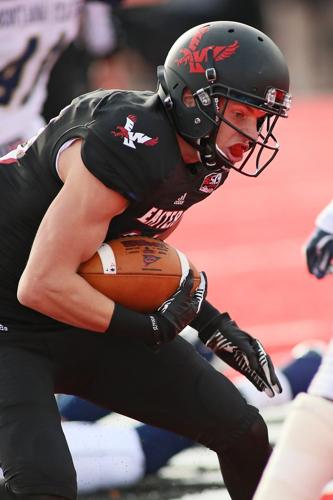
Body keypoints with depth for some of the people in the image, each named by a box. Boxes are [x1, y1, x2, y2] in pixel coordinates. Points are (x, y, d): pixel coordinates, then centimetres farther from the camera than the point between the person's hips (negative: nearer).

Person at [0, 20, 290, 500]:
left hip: (89, 323, 9)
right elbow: (43, 286, -30)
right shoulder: (131, 149, -29)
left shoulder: (201, 160, -1)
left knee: (241, 430, 6)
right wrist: (153, 328, -21)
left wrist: (212, 324, 3)